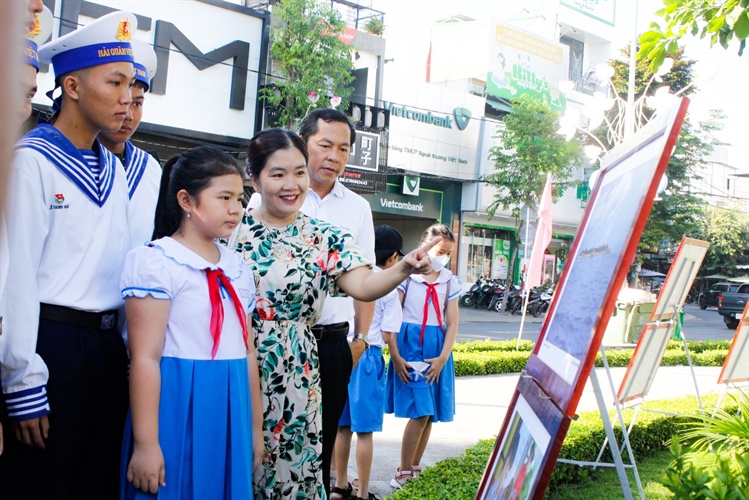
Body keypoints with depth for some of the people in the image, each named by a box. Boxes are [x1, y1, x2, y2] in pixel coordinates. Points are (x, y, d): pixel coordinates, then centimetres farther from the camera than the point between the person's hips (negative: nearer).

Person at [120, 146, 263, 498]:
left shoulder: (238, 268, 12)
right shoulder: (157, 261, -8)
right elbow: (145, 357, -14)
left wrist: (255, 426, 16)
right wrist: (145, 443, -16)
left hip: (230, 416, 6)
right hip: (178, 412, -6)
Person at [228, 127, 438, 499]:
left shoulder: (326, 238, 2)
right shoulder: (233, 229, -1)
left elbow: (363, 286, -12)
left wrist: (404, 268, -29)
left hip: (294, 375, 1)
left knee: (291, 466, 6)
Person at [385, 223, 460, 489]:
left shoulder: (450, 282, 7)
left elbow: (452, 323, 5)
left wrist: (443, 357, -7)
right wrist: (395, 355, -13)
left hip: (437, 350, 5)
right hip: (409, 345, -5)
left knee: (430, 412, 7)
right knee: (420, 411, -10)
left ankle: (415, 467, 20)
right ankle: (404, 473, 2)